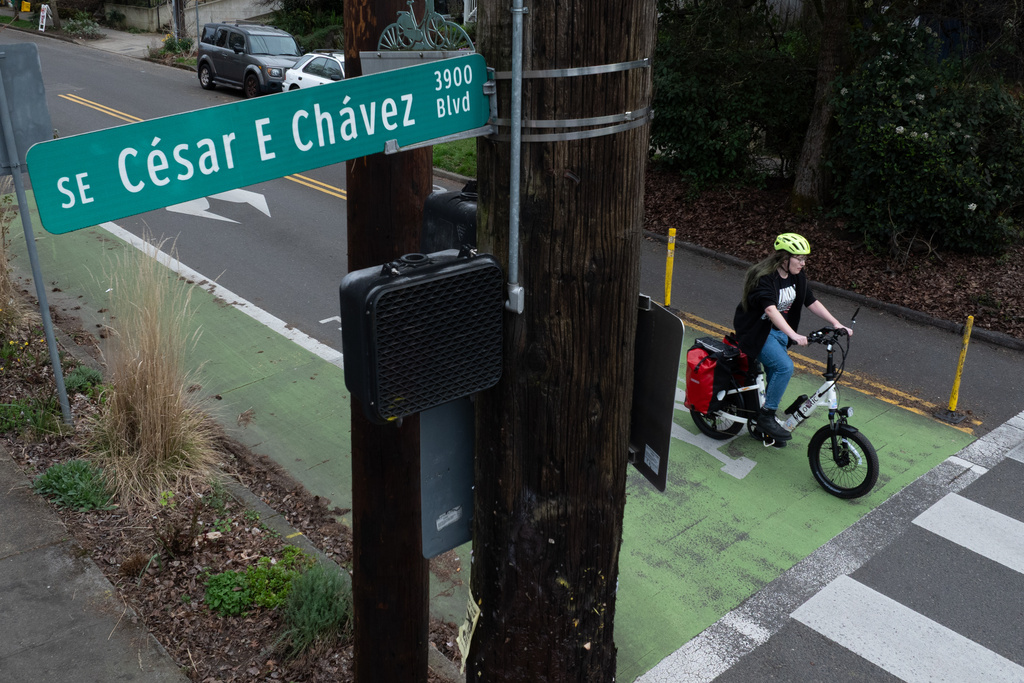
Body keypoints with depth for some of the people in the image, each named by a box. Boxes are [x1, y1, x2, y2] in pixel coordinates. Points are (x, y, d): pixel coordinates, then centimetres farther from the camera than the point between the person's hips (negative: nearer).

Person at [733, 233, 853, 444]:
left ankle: (767, 427, 25)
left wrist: (836, 324, -9)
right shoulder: (764, 277, -24)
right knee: (785, 367, -25)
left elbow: (812, 302, 3)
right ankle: (766, 417, -12)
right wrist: (794, 335, -48)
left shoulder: (797, 277, 1)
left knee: (776, 375, 10)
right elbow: (770, 309, -37)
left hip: (780, 331, 8)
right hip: (757, 332, -8)